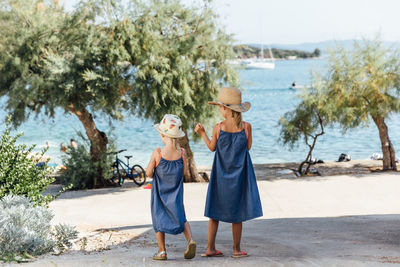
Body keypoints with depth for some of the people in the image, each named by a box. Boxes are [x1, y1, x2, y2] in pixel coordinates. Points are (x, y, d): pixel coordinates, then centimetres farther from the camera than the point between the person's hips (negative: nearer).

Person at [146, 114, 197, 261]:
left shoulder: (157, 153, -18)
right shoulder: (181, 152, -10)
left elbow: (149, 173, -11)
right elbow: (184, 171, 1)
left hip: (160, 192, -2)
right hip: (176, 193, 2)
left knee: (159, 219, 11)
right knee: (181, 218, 15)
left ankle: (162, 251, 13)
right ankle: (190, 239, -10)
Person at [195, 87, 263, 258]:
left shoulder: (218, 128, -12)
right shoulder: (246, 127, -12)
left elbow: (212, 147, 3)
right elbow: (248, 147, 3)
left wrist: (202, 133, 16)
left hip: (221, 174, 0)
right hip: (239, 174, 0)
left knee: (215, 212, 10)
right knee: (237, 213, 9)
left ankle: (211, 248, 12)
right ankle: (237, 249, 16)